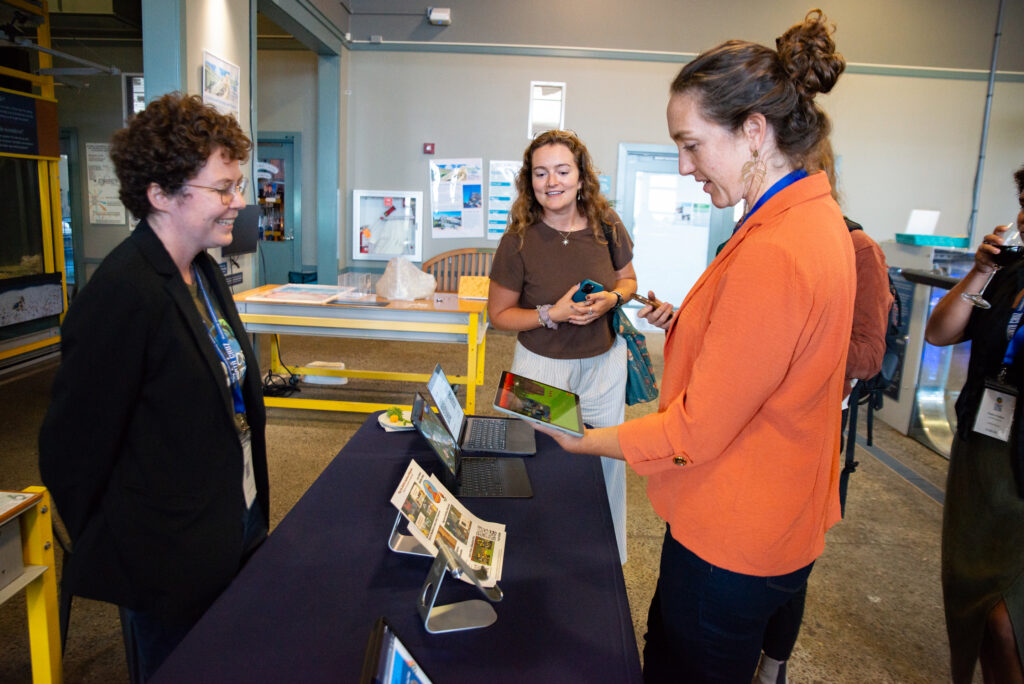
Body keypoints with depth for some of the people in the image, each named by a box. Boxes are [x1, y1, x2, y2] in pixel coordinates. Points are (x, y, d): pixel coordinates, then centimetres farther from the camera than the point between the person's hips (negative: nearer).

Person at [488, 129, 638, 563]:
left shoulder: (606, 226, -6)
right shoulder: (519, 242, -14)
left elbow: (628, 279, 10)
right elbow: (498, 314, -6)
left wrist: (612, 297, -13)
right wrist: (552, 315, -21)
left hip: (604, 362, 3)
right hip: (543, 366, -2)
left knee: (607, 460, 11)